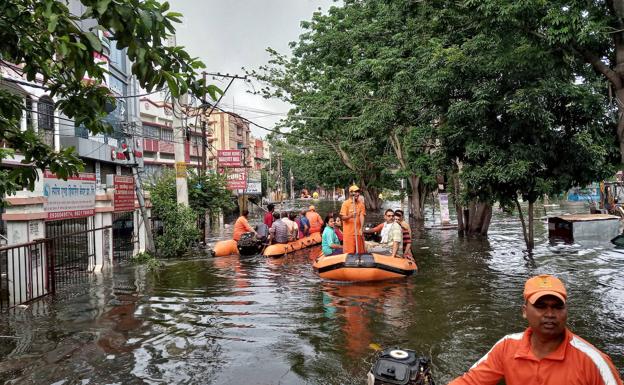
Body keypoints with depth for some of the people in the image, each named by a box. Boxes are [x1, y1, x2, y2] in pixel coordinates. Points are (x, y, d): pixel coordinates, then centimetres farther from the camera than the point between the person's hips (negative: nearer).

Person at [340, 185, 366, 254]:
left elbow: (362, 216, -3)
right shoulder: (345, 203, -4)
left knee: (360, 252, 8)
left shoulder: (361, 203, 6)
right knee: (349, 252, -2)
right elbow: (342, 217, -8)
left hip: (358, 231, 3)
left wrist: (361, 228, -17)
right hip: (348, 232, -3)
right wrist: (350, 216, -29)